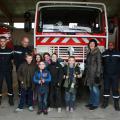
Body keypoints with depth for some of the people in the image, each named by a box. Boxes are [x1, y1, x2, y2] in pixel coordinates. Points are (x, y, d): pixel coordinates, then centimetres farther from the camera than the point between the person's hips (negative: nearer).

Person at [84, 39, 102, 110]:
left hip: (95, 73, -7)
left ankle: (96, 104, 9)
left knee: (95, 89, -2)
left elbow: (99, 64, -13)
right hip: (89, 73, 7)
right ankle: (91, 102, 25)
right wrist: (85, 71, 17)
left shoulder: (97, 53, -9)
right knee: (91, 88, 14)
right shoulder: (89, 53, 13)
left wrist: (98, 74, -17)